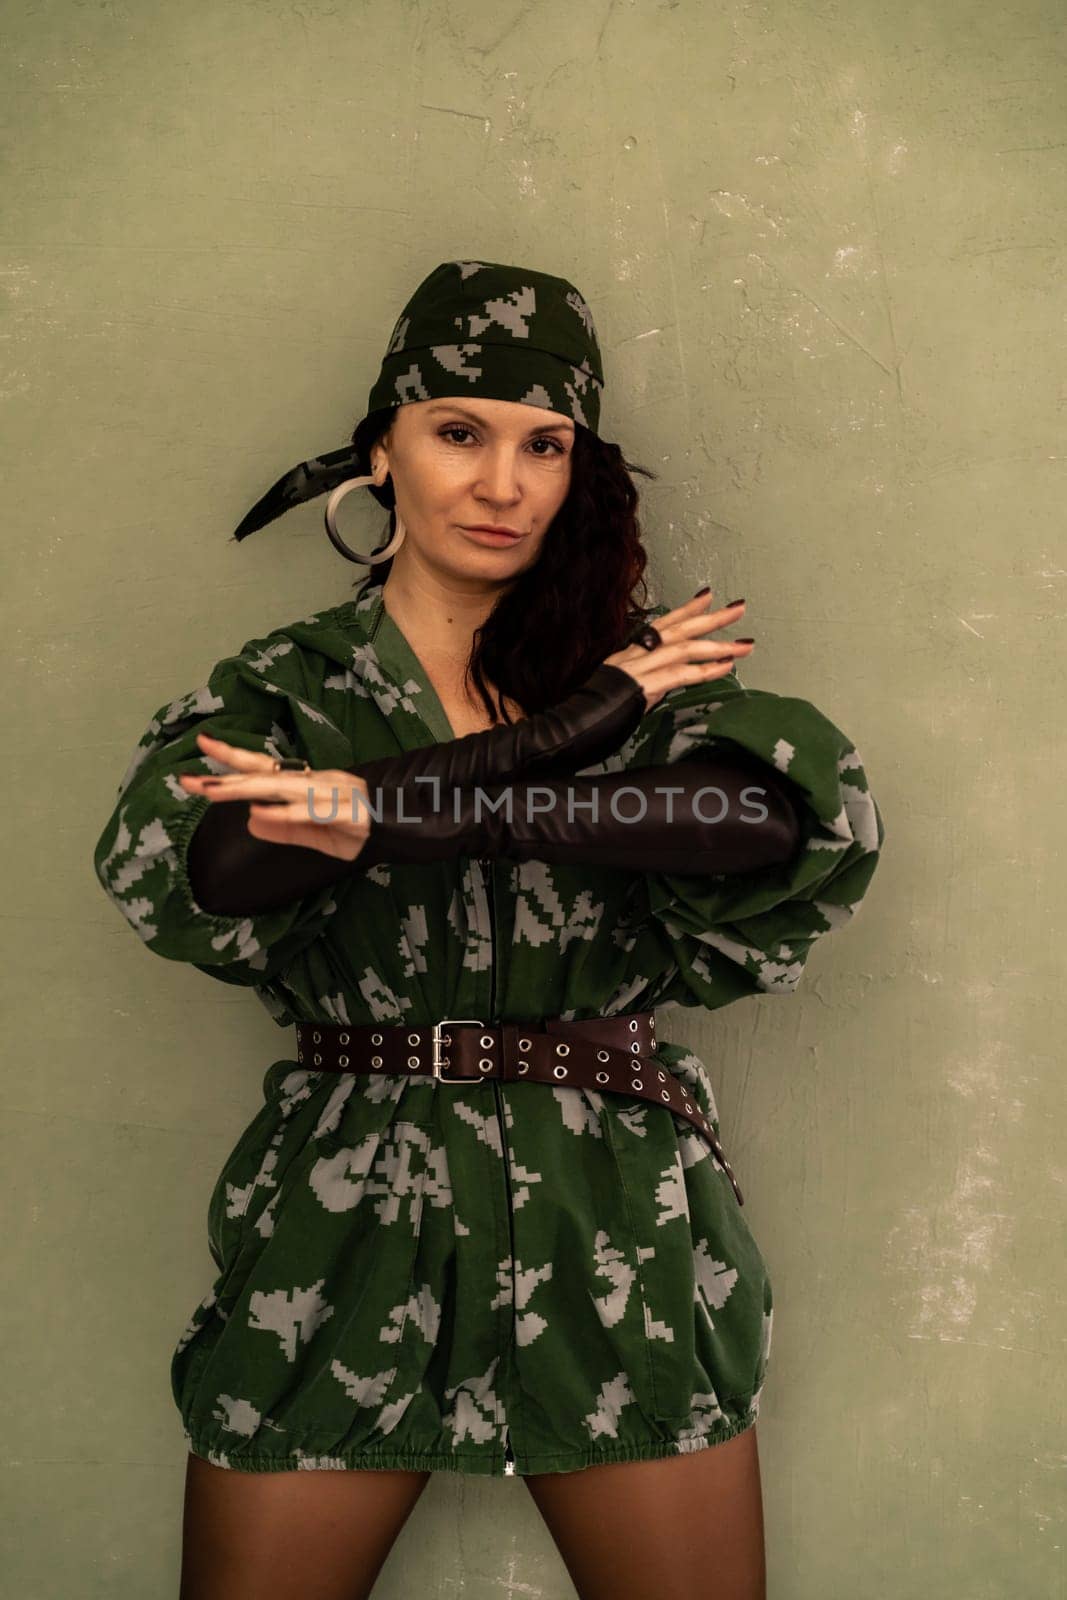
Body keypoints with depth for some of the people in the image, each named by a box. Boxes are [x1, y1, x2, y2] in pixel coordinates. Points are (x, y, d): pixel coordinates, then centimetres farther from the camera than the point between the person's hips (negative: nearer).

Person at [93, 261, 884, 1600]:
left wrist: (401, 809, -21)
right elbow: (173, 868, -18)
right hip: (343, 1243, 0)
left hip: (619, 1239, 1)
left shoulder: (640, 663, 5)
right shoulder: (282, 686, 4)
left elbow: (812, 815, -16)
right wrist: (579, 723, -15)